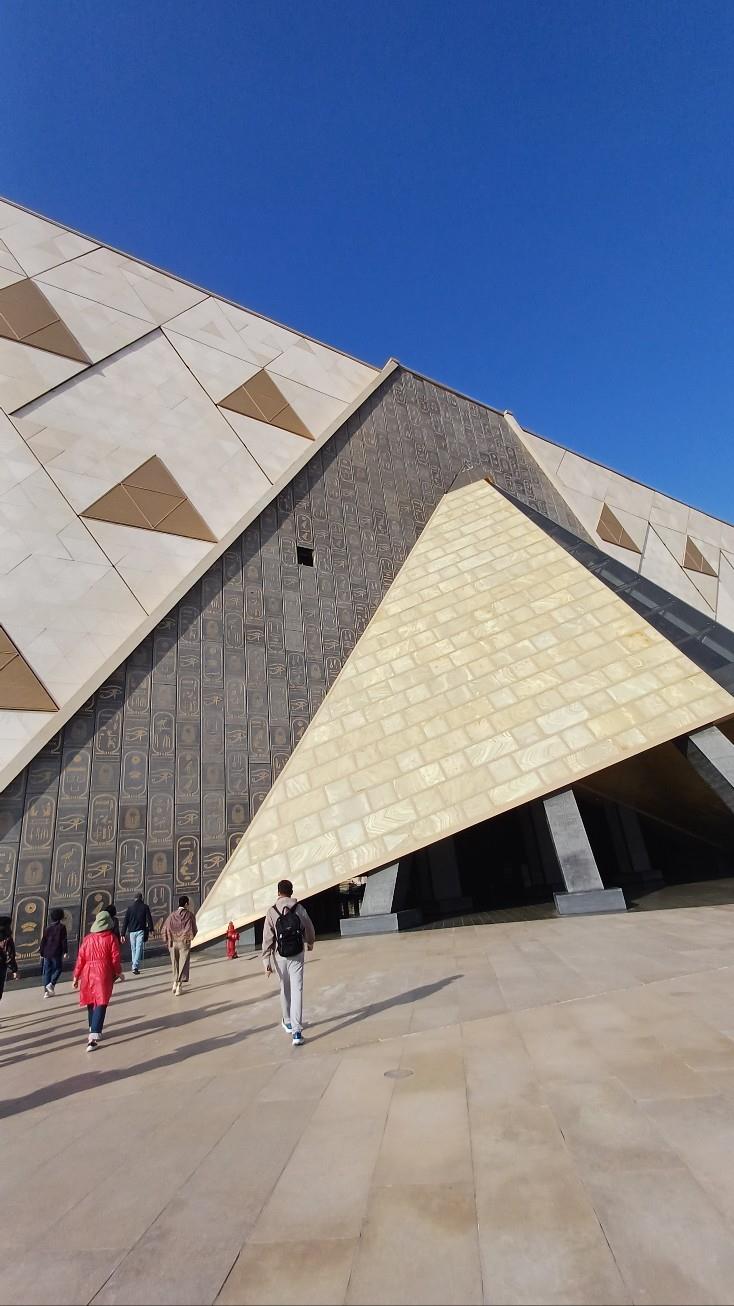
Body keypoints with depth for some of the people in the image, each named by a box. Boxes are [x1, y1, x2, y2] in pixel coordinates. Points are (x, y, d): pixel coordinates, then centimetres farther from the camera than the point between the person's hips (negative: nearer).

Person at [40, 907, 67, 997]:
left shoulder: (47, 928, 8)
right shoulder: (62, 927, -6)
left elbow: (43, 941, 10)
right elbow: (64, 940, -10)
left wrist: (42, 953, 19)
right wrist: (65, 951, -4)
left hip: (47, 953, 5)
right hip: (57, 953, -5)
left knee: (47, 971, 11)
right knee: (58, 968, 9)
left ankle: (46, 991, 10)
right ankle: (51, 984, -11)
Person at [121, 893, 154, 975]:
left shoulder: (130, 907, 7)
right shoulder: (145, 907, 2)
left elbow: (125, 921, 4)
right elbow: (149, 919, 0)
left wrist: (123, 934, 4)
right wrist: (151, 929, 8)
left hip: (132, 931, 3)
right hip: (141, 931, -3)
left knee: (133, 949, 15)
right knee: (139, 949, -3)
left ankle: (135, 966, 20)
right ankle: (135, 967, -15)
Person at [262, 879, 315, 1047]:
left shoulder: (272, 912, -9)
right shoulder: (300, 909, -4)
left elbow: (268, 939, -11)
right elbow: (310, 930, 9)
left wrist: (267, 962, -7)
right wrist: (310, 943, 29)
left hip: (280, 957, 1)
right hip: (297, 956, -1)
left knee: (285, 989, 19)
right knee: (297, 991, 0)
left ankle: (288, 1022, 37)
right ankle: (297, 1031, -6)